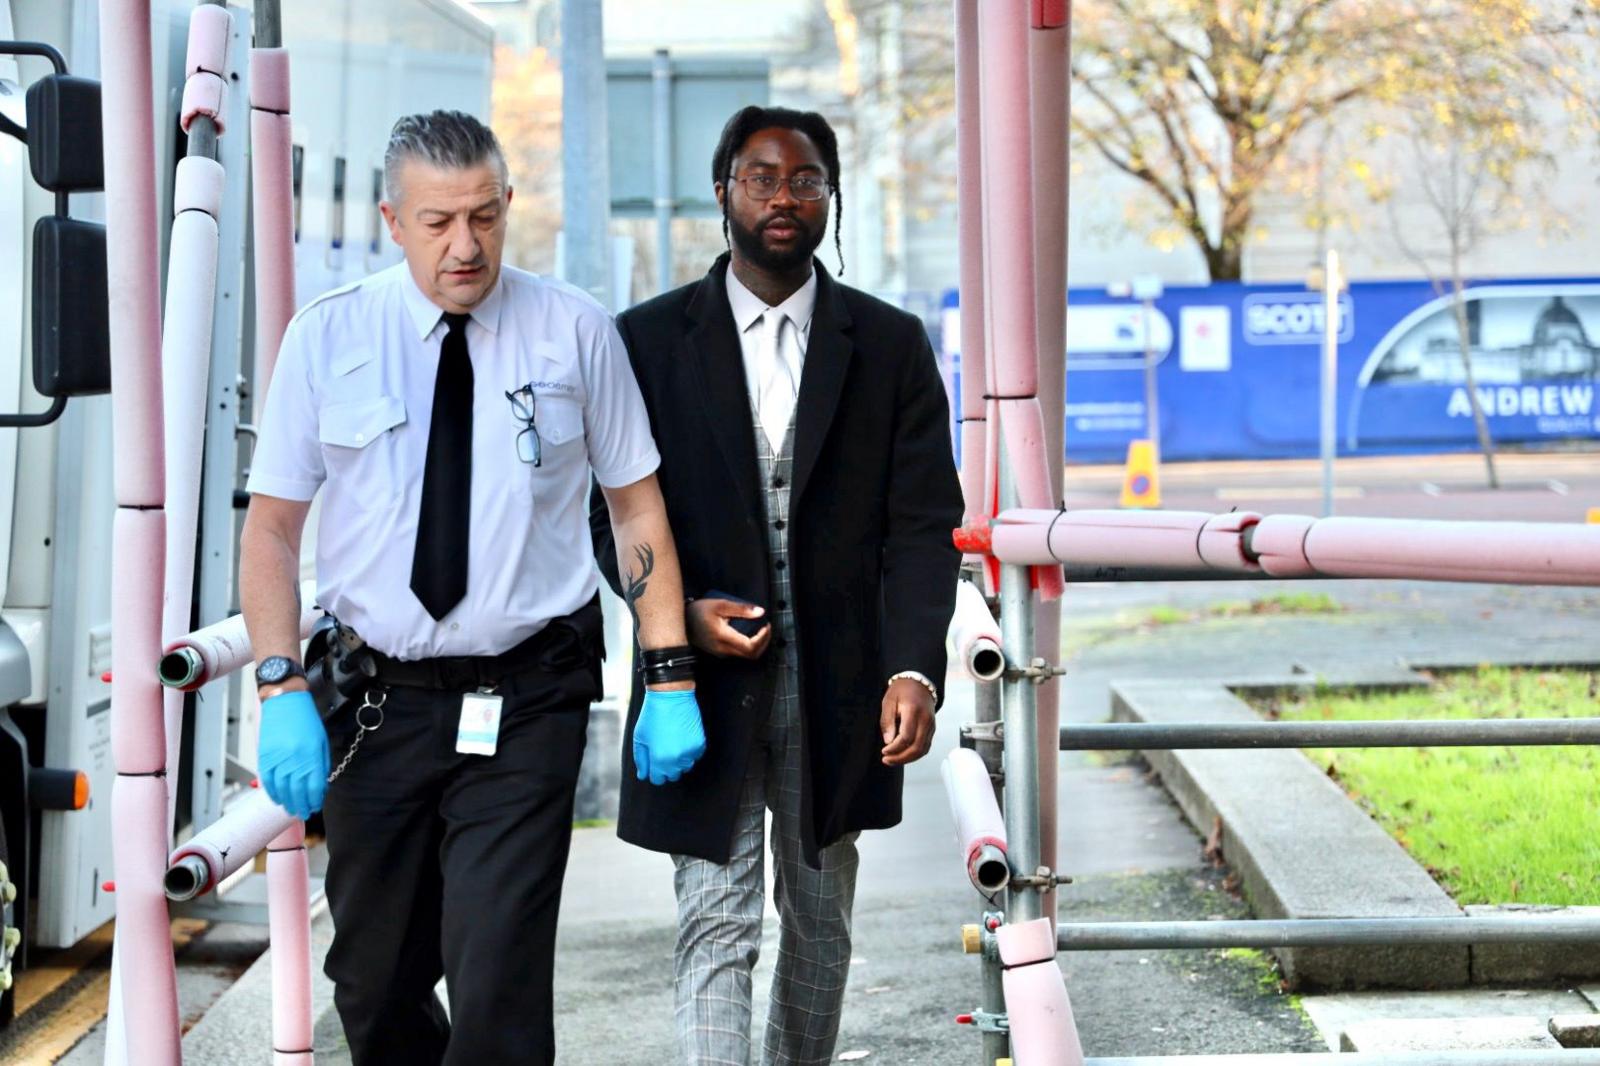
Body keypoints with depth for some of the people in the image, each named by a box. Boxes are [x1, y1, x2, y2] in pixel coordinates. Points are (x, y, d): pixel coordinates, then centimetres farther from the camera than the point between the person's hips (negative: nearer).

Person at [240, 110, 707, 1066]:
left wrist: (670, 676, -4)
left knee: (499, 986, -12)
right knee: (373, 985, 11)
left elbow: (637, 505, 3)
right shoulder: (328, 337, -1)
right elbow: (272, 526, 0)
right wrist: (283, 689, -11)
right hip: (378, 699, 2)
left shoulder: (575, 332, -2)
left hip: (526, 701, -2)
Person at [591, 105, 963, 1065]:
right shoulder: (648, 340, 3)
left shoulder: (891, 345, 4)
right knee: (717, 928, -6)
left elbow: (924, 523, -1)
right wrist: (680, 611, -14)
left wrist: (914, 668, -14)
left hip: (837, 689, 2)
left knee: (820, 923, 14)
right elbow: (611, 511, 4)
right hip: (704, 676, -1)